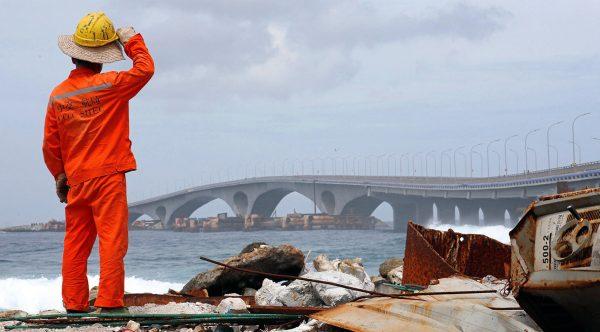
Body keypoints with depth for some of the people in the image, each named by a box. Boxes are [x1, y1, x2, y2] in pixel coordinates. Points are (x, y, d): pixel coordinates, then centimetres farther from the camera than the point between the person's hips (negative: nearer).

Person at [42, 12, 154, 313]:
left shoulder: (58, 95, 5)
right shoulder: (109, 85, -10)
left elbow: (50, 145, 9)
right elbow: (145, 68, -1)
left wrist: (59, 176, 20)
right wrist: (132, 41, 12)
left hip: (75, 182, 5)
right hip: (108, 177, -5)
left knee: (75, 243, 10)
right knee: (112, 240, -3)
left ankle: (74, 303, 13)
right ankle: (109, 302, -7)